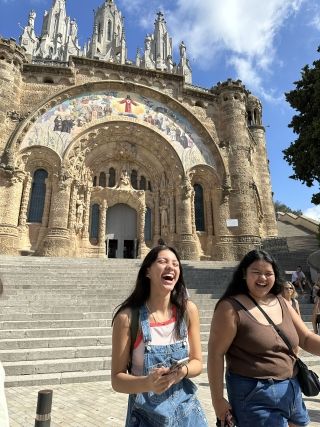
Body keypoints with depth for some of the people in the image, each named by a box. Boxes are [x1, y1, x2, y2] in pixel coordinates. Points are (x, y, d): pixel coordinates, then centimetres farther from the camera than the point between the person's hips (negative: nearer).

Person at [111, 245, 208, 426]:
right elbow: (117, 379, -12)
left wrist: (183, 371, -22)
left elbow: (197, 362, -2)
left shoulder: (188, 310, -11)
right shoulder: (128, 317, -19)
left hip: (186, 410, 3)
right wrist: (147, 383, -30)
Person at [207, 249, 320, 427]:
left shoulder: (283, 303, 2)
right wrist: (218, 399, -13)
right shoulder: (231, 307, -18)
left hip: (292, 390, 7)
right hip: (254, 394, -6)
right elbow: (216, 354, -16)